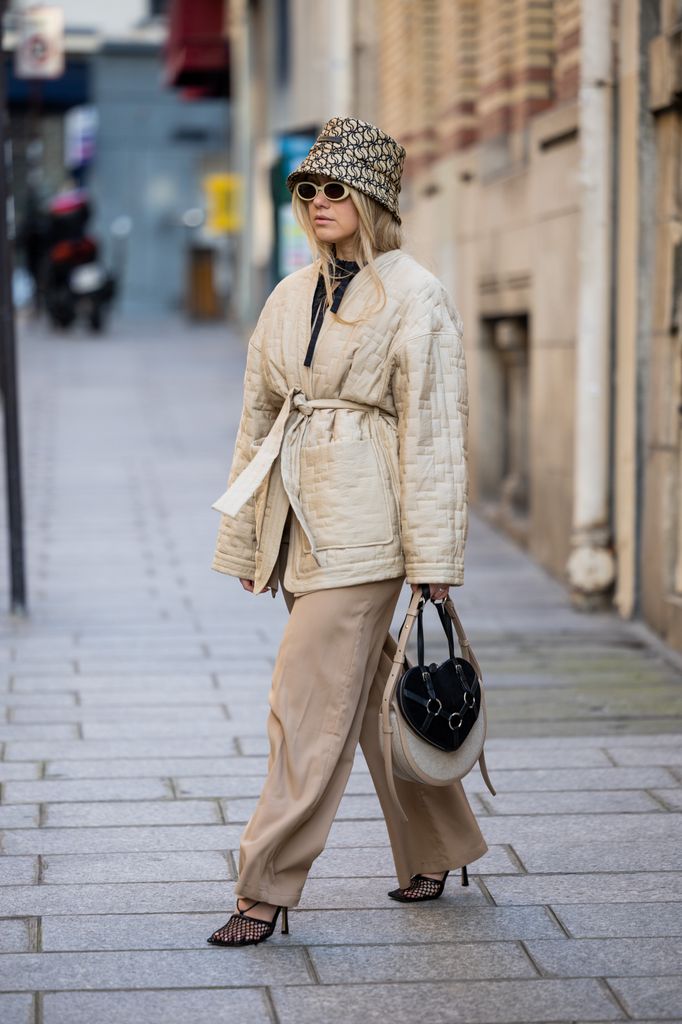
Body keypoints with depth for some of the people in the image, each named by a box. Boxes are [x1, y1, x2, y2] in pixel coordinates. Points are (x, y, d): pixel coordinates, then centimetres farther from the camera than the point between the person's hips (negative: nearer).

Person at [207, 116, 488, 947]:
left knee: (311, 704, -7)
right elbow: (257, 419, 16)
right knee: (369, 696, 15)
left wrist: (434, 559, -12)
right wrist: (244, 540, 15)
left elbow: (432, 433, -10)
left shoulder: (414, 299, -7)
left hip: (362, 517, -7)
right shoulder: (291, 297, 12)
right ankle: (440, 851, 31)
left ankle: (267, 891, 0)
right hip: (298, 518, 7)